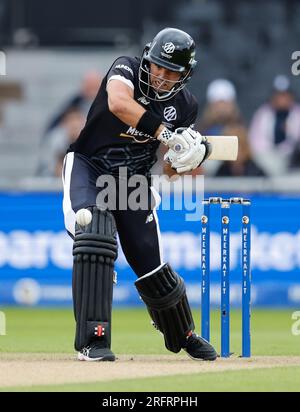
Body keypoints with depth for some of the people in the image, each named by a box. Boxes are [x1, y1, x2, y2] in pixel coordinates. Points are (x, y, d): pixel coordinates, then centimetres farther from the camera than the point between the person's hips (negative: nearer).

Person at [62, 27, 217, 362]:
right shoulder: (126, 70, -15)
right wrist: (164, 133, -40)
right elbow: (118, 103, -39)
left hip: (134, 181, 4)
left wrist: (194, 155, -17)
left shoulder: (184, 105, -2)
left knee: (151, 267, 4)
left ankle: (184, 337, 33)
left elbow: (177, 167, 6)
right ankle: (93, 340, -30)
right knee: (95, 237, -31)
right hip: (89, 168, -4)